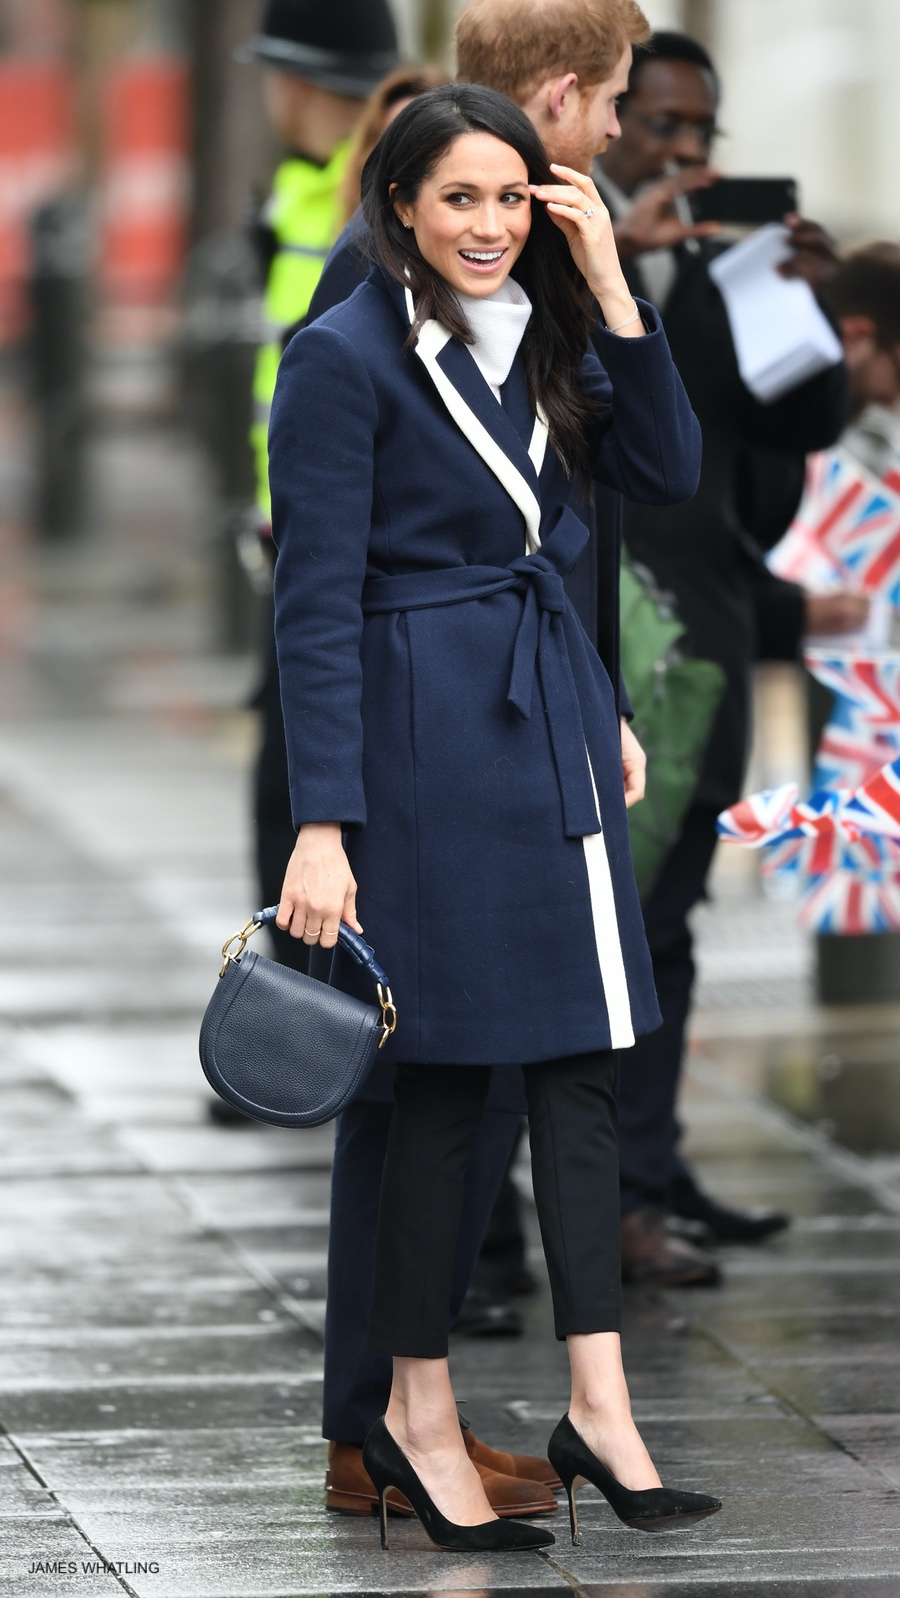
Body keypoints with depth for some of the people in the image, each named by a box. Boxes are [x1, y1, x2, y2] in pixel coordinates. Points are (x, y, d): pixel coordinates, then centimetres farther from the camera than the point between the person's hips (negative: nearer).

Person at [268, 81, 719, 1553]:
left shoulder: (539, 336, 10)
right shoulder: (346, 357, -11)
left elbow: (668, 476, 4)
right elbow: (316, 603, -14)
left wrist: (612, 288, -3)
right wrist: (323, 825, -18)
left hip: (556, 715, 7)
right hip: (427, 730, -7)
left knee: (582, 1060, 3)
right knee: (446, 1078, -1)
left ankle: (599, 1404, 4)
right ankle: (417, 1417, 9)